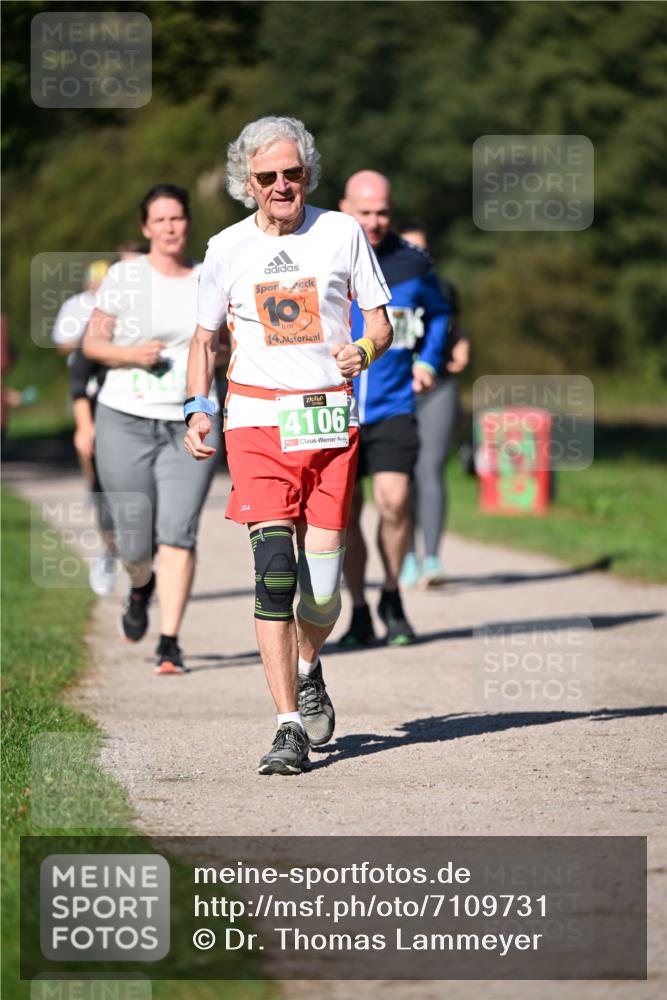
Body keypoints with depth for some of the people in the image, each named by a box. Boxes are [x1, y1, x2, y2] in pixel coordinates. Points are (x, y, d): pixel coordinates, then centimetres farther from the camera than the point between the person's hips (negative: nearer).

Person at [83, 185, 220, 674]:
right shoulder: (125, 277, 1)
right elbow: (92, 342, 2)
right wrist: (131, 353, -15)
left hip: (190, 427, 1)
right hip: (125, 420, 0)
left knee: (178, 532, -12)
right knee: (135, 539, 3)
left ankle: (170, 643, -9)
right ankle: (142, 587, 40)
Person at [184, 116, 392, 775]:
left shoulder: (341, 233, 4)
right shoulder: (227, 249, 6)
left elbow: (380, 322, 10)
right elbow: (205, 337, 16)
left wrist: (364, 350, -14)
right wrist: (197, 409, 0)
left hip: (330, 416, 1)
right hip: (257, 417, -1)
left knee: (322, 582, -2)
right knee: (275, 563, -16)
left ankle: (306, 670, 32)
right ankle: (290, 727, -15)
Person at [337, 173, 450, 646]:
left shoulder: (413, 263, 0)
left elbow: (438, 313, 19)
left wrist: (428, 360, 5)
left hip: (393, 406, 0)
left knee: (394, 499, -15)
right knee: (345, 512, 3)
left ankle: (393, 598, 7)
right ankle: (360, 614, 17)